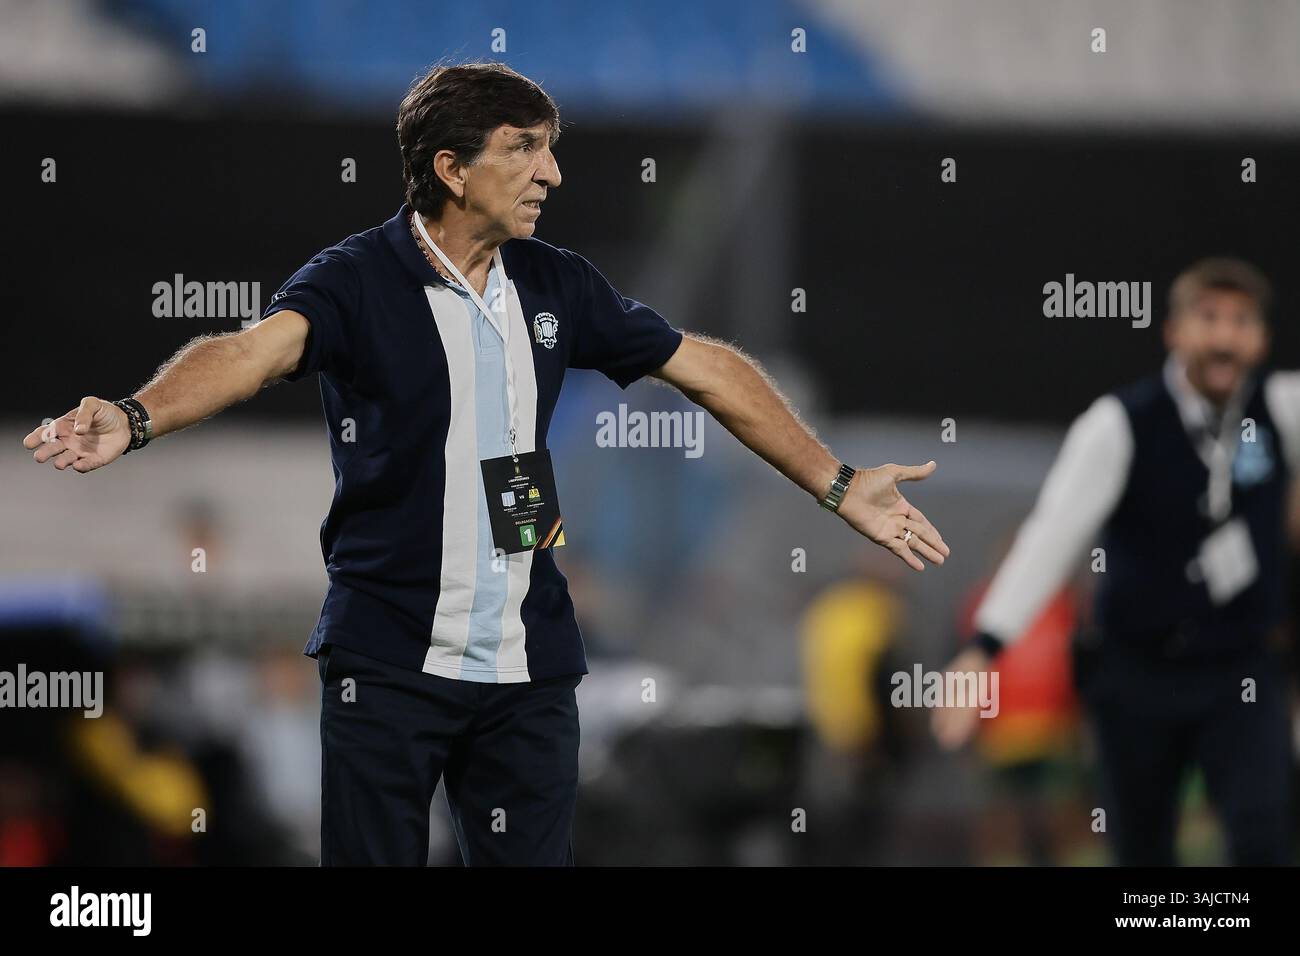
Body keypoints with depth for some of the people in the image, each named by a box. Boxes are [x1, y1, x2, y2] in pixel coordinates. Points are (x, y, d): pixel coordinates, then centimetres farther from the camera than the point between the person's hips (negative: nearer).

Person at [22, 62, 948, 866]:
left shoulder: (557, 285, 6)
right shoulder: (357, 280, -10)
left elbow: (707, 368, 13)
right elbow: (256, 349, -28)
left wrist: (840, 487, 11)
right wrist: (135, 418, -48)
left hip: (529, 667, 4)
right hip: (387, 665, -4)